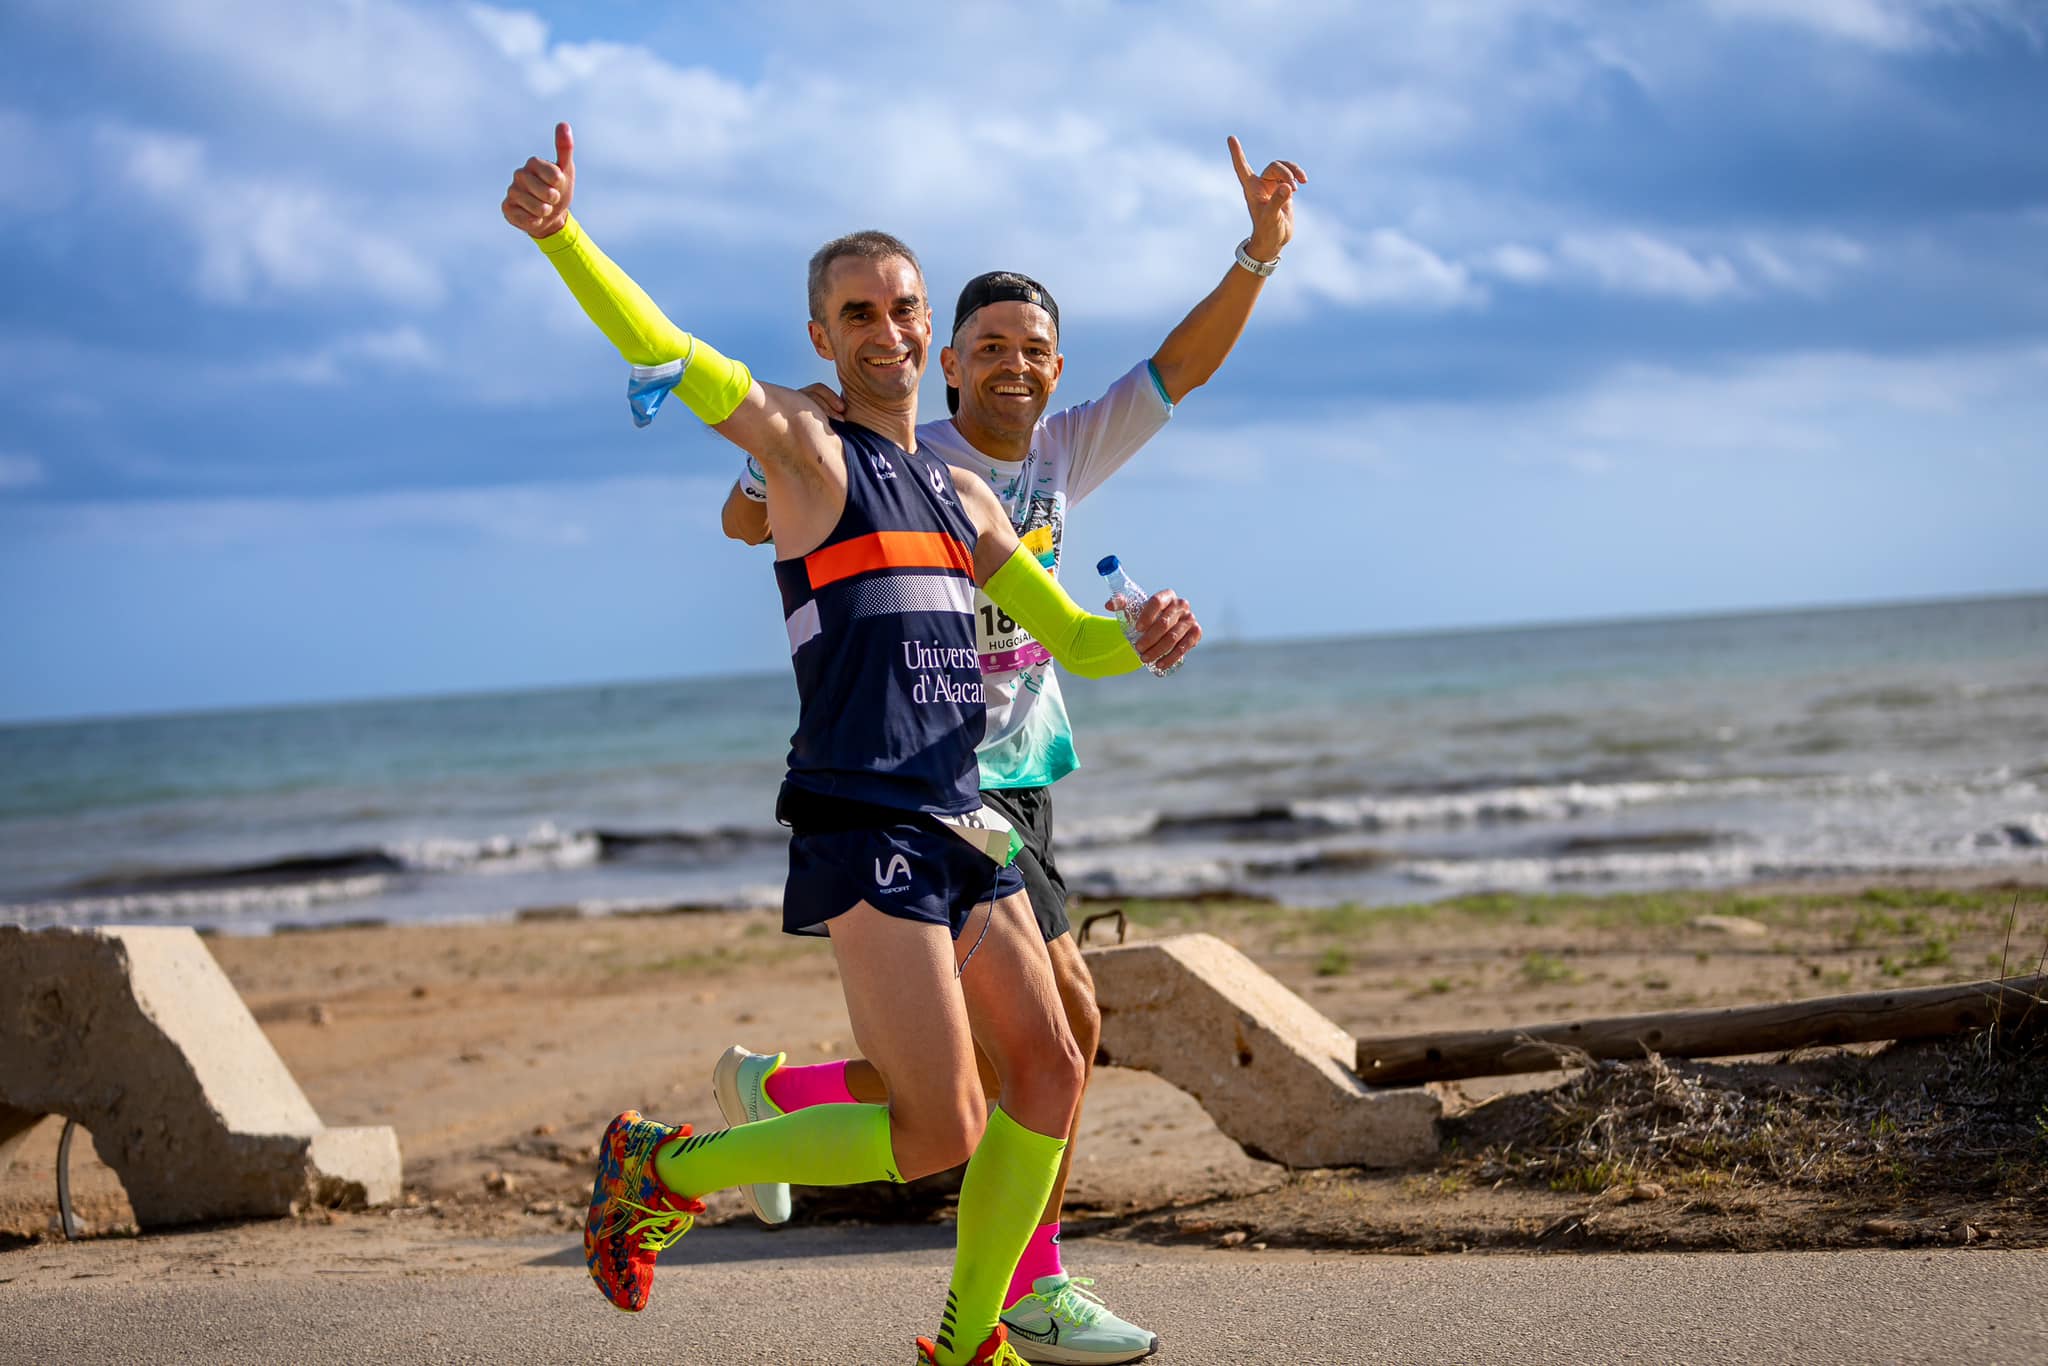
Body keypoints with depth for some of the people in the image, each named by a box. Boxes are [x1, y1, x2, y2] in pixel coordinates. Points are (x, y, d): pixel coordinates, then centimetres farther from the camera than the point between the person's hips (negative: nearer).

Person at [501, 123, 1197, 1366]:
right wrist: (561, 234, -34)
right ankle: (661, 1170, 7)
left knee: (1049, 1077, 8)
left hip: (960, 822, 8)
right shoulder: (807, 444, 0)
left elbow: (1073, 639, 25)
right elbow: (666, 354, -17)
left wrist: (1140, 638, 1)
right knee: (939, 1137, -11)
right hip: (864, 828, -8)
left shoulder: (961, 496, 21)